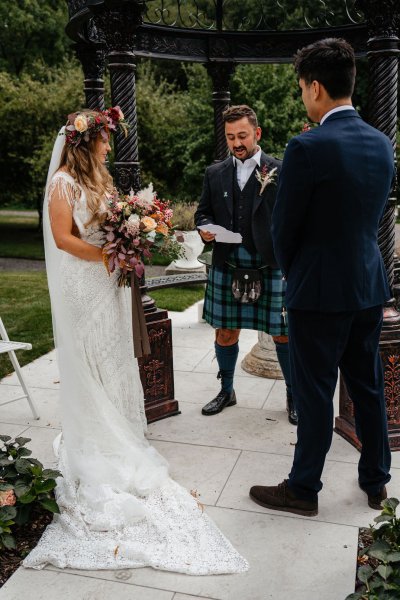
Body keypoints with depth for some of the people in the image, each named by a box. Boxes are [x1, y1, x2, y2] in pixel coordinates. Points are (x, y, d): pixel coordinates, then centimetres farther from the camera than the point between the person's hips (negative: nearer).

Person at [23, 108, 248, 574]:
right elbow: (63, 238, -17)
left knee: (113, 358, 12)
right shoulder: (63, 182, -11)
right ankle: (94, 448, 16)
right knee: (91, 361, 1)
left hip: (107, 282, 8)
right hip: (83, 286, -8)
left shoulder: (98, 179, 14)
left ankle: (115, 435, 27)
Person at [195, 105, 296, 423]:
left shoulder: (280, 171, -2)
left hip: (271, 267, -3)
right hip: (226, 266, 3)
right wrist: (205, 227, -6)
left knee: (283, 333, 5)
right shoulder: (215, 173, 9)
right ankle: (227, 391, 34)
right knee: (225, 332, 12)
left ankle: (294, 396, 24)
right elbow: (203, 212, 16)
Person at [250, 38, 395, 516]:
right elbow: (375, 215, 12)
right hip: (369, 285, 7)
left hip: (320, 292, -7)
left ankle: (303, 489, 23)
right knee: (368, 387, 18)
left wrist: (292, 274, 7)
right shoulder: (382, 144, 5)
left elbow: (283, 228, -11)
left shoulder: (307, 148, -18)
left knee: (315, 394, 6)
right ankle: (376, 481, 35)